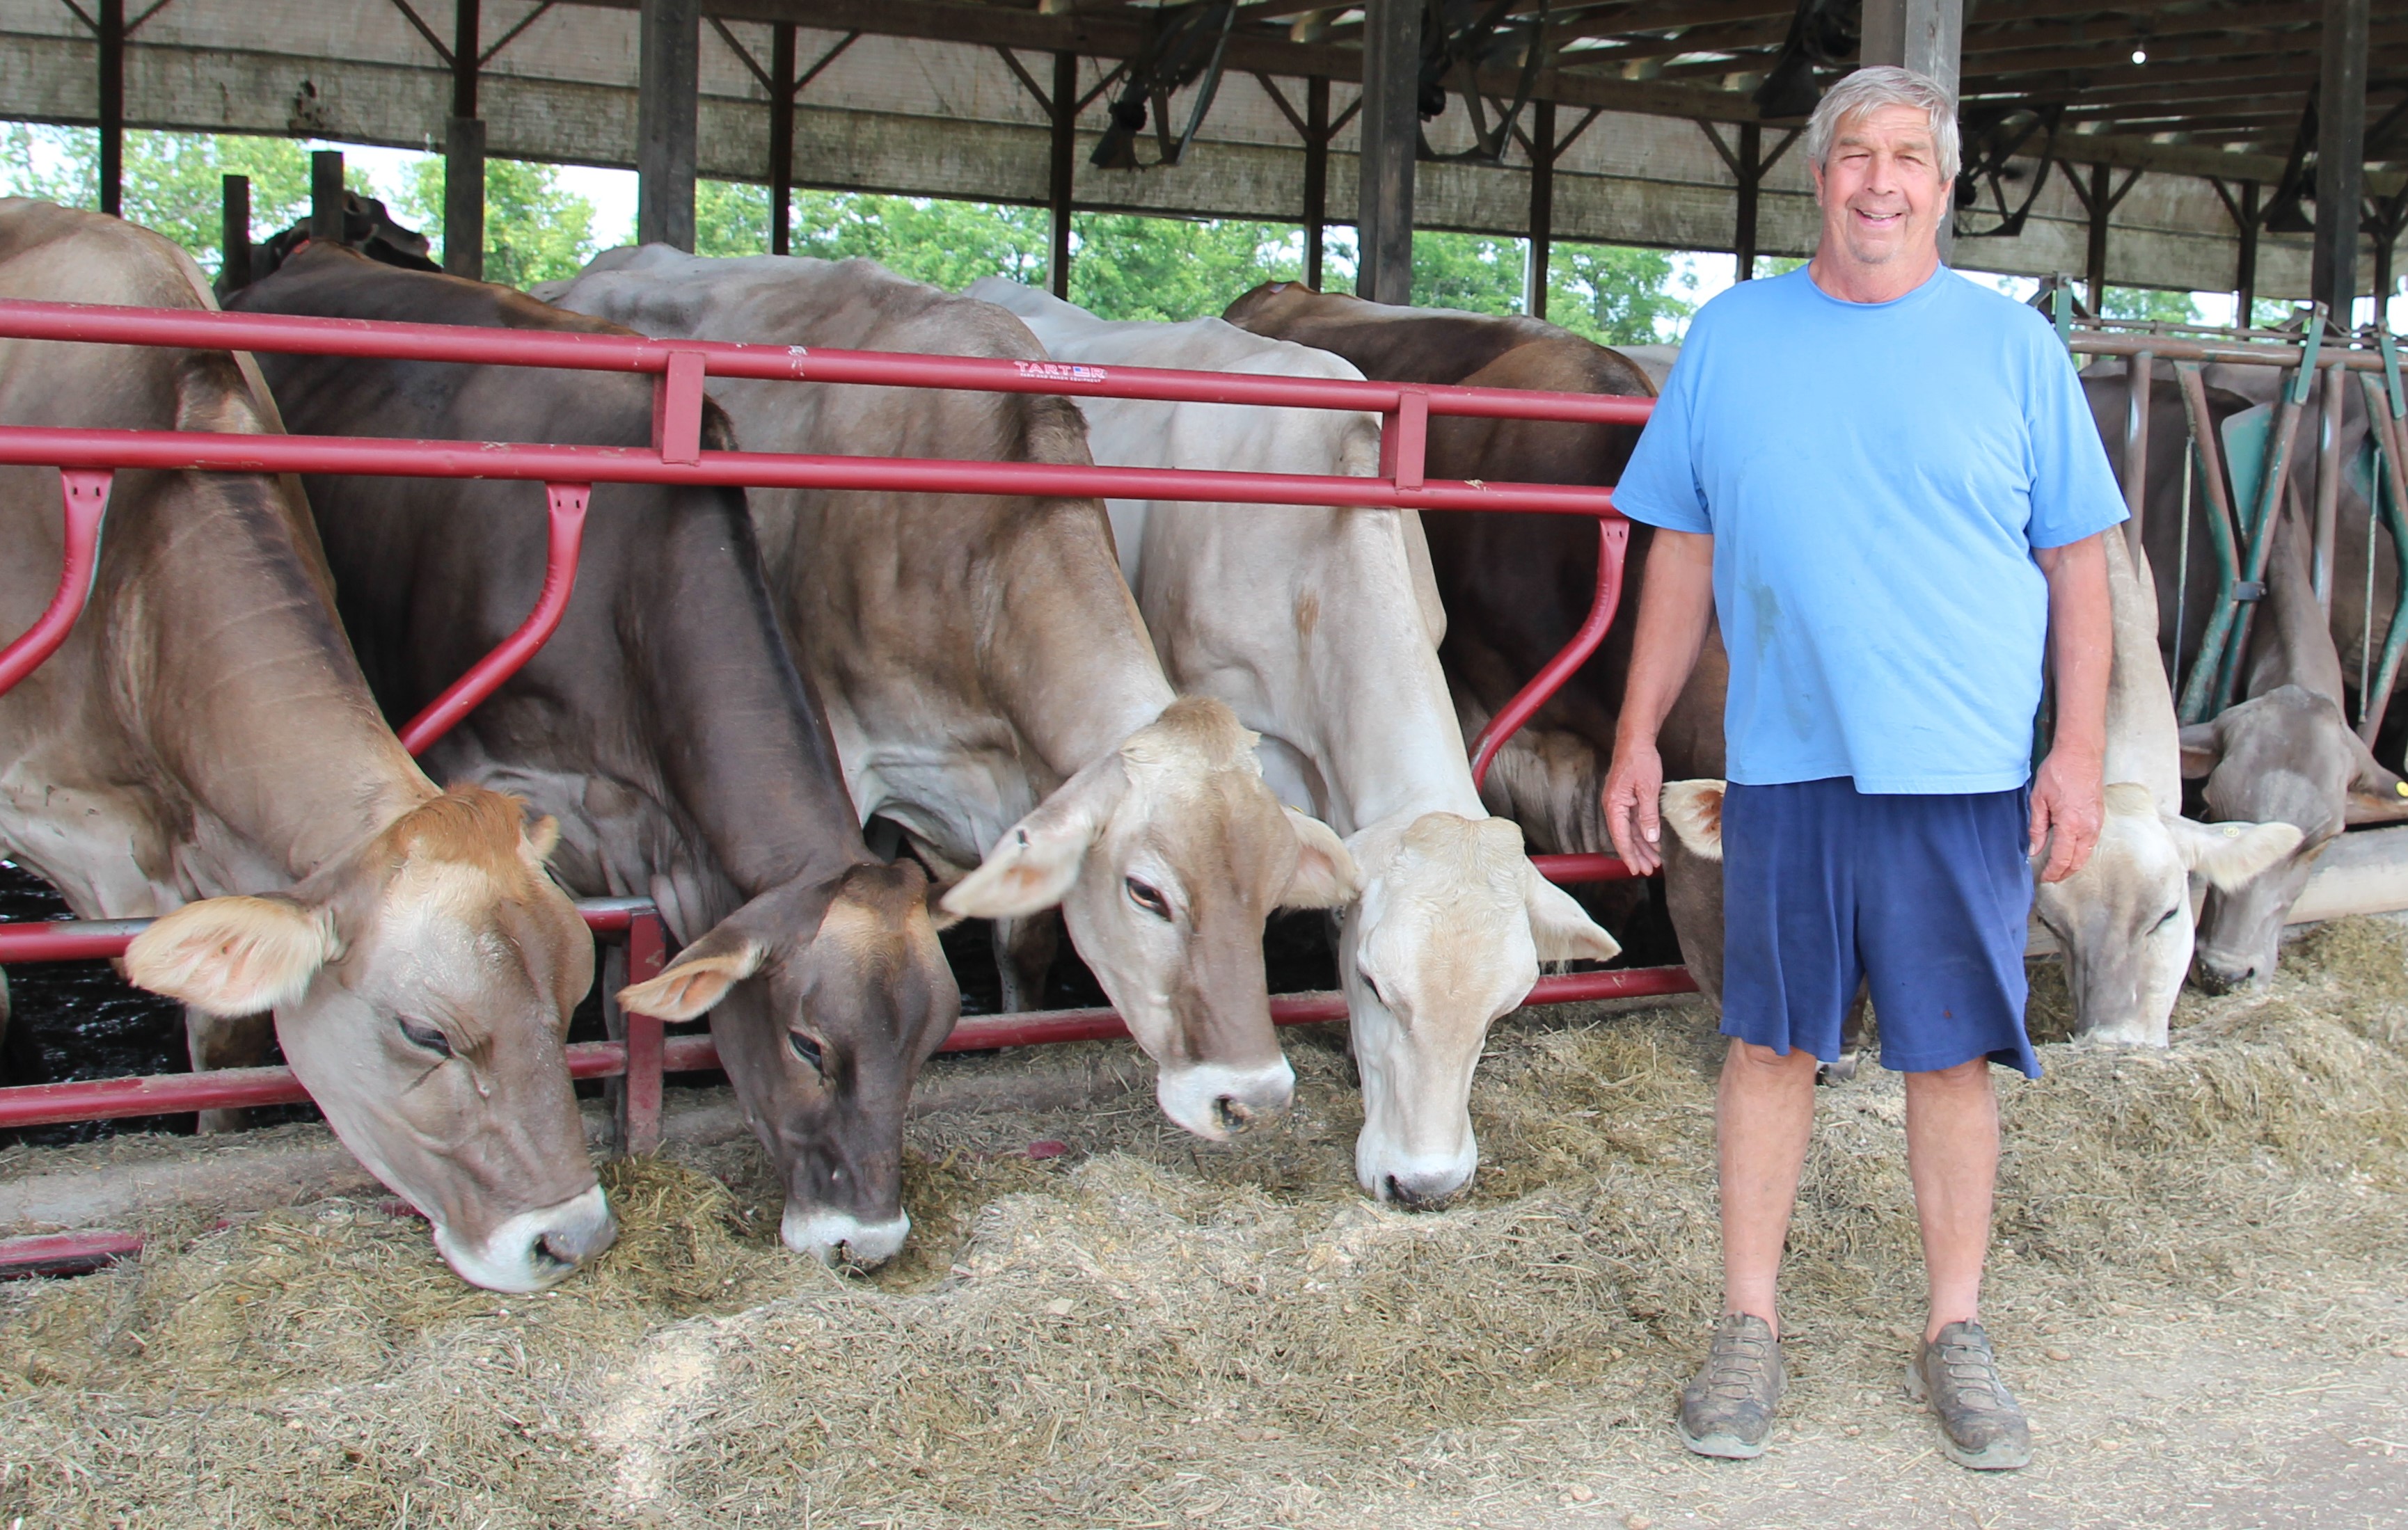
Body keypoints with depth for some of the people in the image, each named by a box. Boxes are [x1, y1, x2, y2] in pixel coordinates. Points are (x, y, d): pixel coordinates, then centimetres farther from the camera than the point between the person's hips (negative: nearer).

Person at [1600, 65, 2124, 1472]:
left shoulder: (2012, 347, 4)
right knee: (1772, 1041, 7)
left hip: (1964, 771, -1)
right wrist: (1640, 738, 7)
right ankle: (1750, 1328, 18)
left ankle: (1957, 1338, 19)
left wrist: (2082, 752, -3)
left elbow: (2078, 564, 4)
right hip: (1784, 762, 1)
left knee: (1951, 1054, 5)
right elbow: (1683, 555, 11)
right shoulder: (1733, 338, 7)